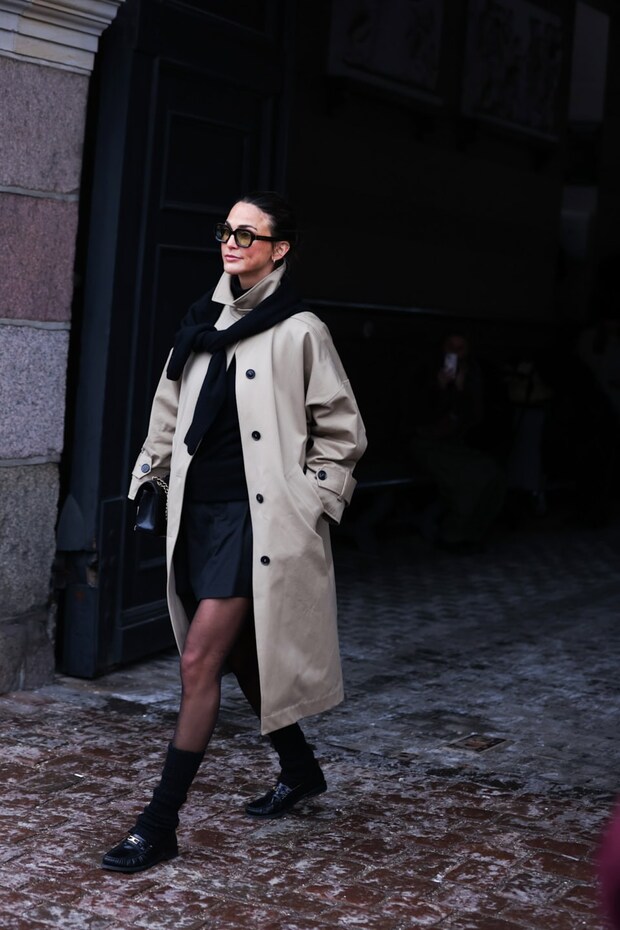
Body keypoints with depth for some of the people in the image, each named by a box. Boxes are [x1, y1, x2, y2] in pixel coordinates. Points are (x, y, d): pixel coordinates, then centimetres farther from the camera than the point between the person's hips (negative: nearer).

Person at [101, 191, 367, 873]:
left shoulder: (299, 332, -6)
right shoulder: (204, 324, 12)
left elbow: (342, 433, -1)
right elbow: (171, 413, 21)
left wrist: (312, 504, -4)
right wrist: (148, 478, 15)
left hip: (258, 515, -7)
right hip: (198, 510, 7)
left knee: (200, 661, -12)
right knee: (241, 654, 17)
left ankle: (159, 825, -5)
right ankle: (299, 770, 38)